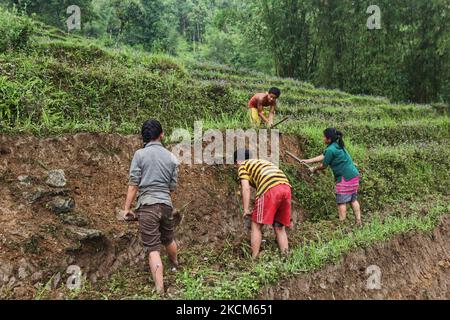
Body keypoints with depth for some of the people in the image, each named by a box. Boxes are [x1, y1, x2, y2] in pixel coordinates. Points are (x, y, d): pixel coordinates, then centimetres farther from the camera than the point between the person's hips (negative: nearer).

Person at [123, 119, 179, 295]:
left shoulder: (140, 154, -3)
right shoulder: (171, 157, 6)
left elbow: (133, 184, -7)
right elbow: (173, 187, 9)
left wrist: (127, 208, 0)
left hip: (147, 205, -4)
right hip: (166, 204, 4)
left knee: (153, 249, -3)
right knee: (168, 239, 27)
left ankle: (160, 290, -6)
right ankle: (175, 265, 53)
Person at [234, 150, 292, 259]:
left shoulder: (243, 166, 18)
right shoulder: (260, 162, 38)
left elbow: (246, 188, 4)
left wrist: (246, 210, 5)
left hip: (270, 188, -7)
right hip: (286, 187, 7)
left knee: (256, 225, 6)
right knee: (279, 227, 16)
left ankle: (254, 259, 6)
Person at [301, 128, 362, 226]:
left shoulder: (331, 150, -17)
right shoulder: (337, 145, 12)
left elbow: (324, 166, -7)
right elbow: (322, 157, 17)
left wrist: (314, 169, 12)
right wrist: (307, 161, 20)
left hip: (345, 177, -9)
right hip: (354, 175, 9)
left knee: (341, 201, -1)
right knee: (353, 199, 14)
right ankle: (358, 221, 17)